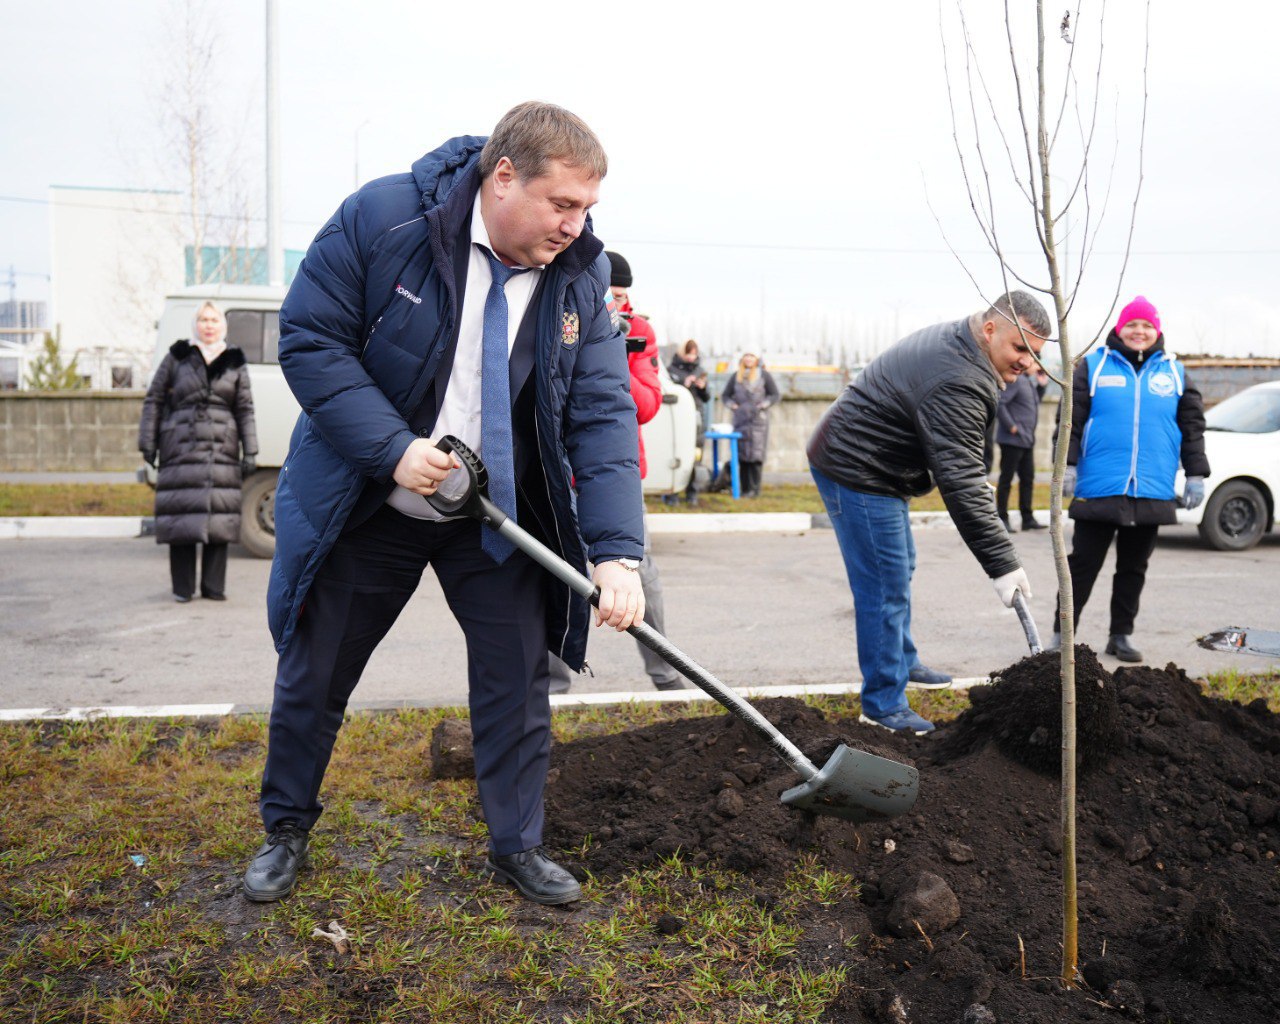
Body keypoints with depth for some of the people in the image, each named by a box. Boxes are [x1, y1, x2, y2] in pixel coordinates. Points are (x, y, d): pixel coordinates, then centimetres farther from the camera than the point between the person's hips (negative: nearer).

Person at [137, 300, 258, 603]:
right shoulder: (176, 358, 8)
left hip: (221, 450, 1)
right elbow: (153, 400, 9)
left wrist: (249, 453, 3)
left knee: (218, 514, -1)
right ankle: (182, 587, 4)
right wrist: (148, 443, 3)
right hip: (181, 448, -1)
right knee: (182, 514, -4)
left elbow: (245, 410, 10)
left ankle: (213, 586, 7)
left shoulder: (235, 364, 11)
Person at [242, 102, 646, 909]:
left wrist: (618, 553, -26)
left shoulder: (581, 275, -12)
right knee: (313, 677, 10)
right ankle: (287, 830, 33)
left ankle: (517, 846, 22)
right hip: (364, 505, -1)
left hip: (498, 517, 2)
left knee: (518, 677, 3)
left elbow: (603, 414, -15)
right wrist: (392, 448, -28)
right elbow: (310, 336, -16)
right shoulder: (382, 218, -20)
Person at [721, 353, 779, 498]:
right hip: (740, 420, 3)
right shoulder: (736, 377, 13)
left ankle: (755, 489, -6)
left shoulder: (764, 375, 6)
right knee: (742, 455, -1)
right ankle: (745, 488, 3)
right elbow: (725, 395, 18)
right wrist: (731, 405, -3)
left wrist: (762, 405, -10)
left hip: (758, 420, -3)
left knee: (756, 455, -9)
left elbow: (774, 395, 6)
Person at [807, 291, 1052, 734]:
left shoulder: (953, 341, 4)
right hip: (855, 470, -11)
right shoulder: (957, 383, -29)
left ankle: (903, 664, 39)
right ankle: (883, 705, 2)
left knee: (901, 569, 23)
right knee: (886, 586, -8)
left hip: (866, 463, 11)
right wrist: (1002, 563, -32)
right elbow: (960, 485, -33)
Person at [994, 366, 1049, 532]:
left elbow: (1035, 403, 24)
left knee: (1028, 478, 12)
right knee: (1006, 479, 0)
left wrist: (1041, 385, 11)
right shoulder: (1014, 379, -16)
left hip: (1027, 440, 9)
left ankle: (1028, 518, 18)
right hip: (1012, 439, -9)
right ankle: (1002, 518, 7)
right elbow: (999, 404, -23)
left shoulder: (1030, 380, 13)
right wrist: (1011, 426, -19)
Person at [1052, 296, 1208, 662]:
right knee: (1083, 564, 1)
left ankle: (1121, 635, 20)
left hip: (1152, 492, 3)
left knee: (1133, 569, 10)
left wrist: (1195, 475, 7)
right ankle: (1062, 634, 8)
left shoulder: (1173, 371, 12)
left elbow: (1192, 426, 12)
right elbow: (1072, 419, 0)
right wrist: (1066, 465, -8)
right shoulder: (1094, 365, 4)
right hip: (1098, 490, -3)